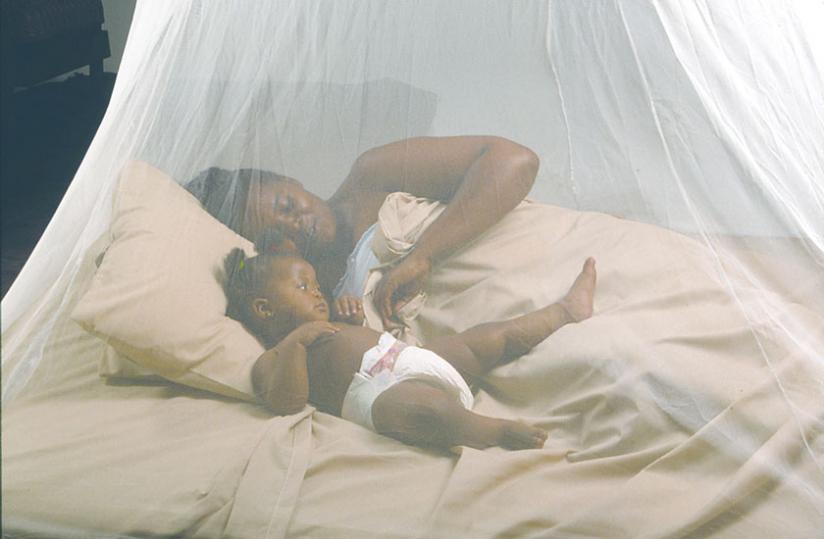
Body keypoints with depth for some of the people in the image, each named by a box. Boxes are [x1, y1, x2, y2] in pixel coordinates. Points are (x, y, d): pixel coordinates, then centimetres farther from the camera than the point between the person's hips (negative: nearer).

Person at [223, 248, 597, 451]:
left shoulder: (321, 332, 33)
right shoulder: (270, 361, 5)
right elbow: (286, 403, -13)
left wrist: (347, 320, 24)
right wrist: (296, 341, -18)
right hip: (385, 391, -10)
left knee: (486, 338, 13)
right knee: (405, 406, -44)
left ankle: (566, 312, 26)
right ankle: (494, 432, -59)